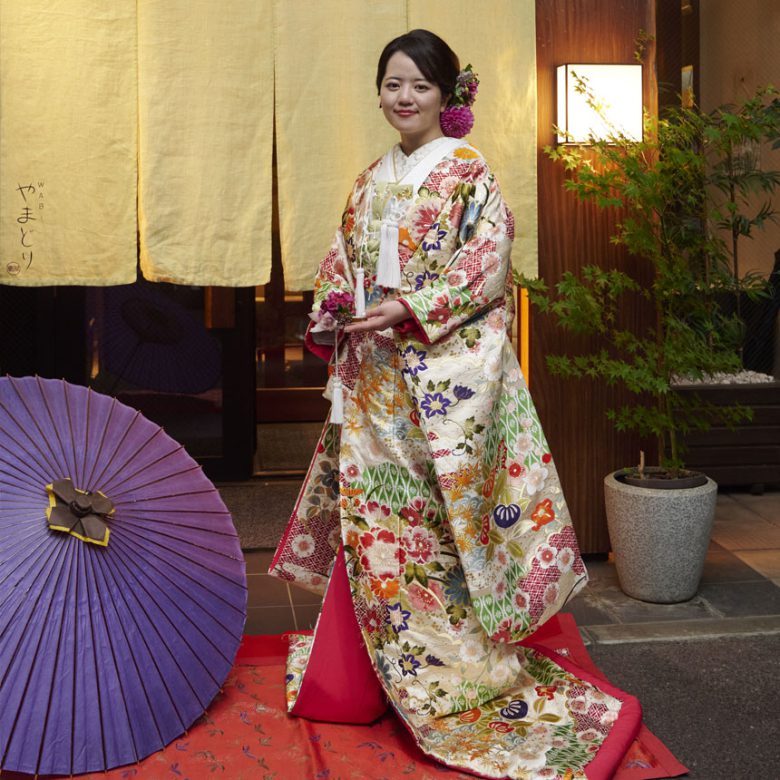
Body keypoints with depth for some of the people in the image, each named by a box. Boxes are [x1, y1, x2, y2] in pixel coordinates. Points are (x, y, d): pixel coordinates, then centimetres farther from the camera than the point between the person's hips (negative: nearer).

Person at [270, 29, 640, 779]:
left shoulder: (468, 173, -3)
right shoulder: (370, 181, 16)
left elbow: (489, 263, -12)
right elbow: (340, 261, 19)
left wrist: (411, 309, -20)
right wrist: (333, 310, 1)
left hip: (443, 372, -6)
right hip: (372, 375, 6)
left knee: (432, 517, -4)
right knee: (370, 514, 9)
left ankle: (453, 674, 10)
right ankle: (364, 673, 22)